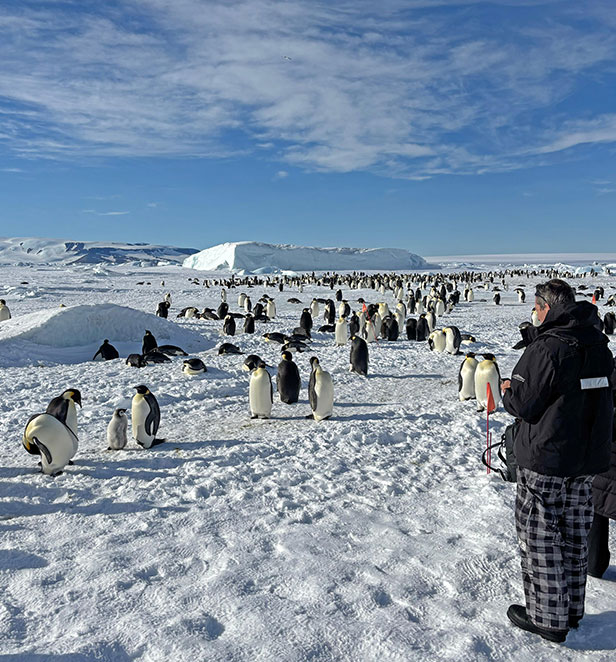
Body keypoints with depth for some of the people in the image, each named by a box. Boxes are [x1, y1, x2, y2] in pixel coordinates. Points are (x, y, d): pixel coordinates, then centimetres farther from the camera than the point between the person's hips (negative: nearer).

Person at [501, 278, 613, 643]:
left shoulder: (548, 347, -21)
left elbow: (524, 405, -19)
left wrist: (508, 390, 3)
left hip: (546, 461, -8)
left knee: (541, 537, 7)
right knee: (575, 535, 19)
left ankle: (547, 618, 18)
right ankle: (572, 610, 33)